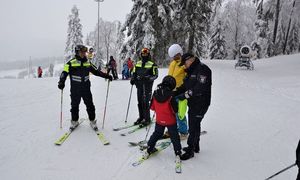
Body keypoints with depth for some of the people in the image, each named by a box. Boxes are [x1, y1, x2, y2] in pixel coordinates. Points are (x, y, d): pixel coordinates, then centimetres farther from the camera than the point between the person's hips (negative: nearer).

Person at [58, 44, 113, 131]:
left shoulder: (88, 63, 8)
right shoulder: (71, 63, -5)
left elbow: (96, 71, 13)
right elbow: (64, 73, -9)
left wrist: (106, 76, 9)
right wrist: (61, 82, -24)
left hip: (86, 88, 3)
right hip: (75, 89, -2)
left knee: (90, 105, 6)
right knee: (74, 106, 10)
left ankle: (92, 121, 20)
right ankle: (74, 121, 27)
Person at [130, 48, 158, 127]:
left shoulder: (152, 64, -3)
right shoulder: (138, 63, 14)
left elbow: (155, 75, -5)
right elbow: (134, 73, 19)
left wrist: (149, 79, -22)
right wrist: (133, 79, 0)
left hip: (147, 85, -5)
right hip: (139, 85, 6)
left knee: (146, 102, -8)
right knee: (140, 102, 11)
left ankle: (147, 119, 3)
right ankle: (141, 117, 24)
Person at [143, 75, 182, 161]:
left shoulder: (155, 93, -9)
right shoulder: (170, 96, -22)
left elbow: (152, 107, 0)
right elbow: (175, 109, -18)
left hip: (159, 120, 4)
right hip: (170, 121, -4)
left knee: (156, 134, 21)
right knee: (174, 137, 11)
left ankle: (149, 150, 26)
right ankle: (178, 153, 13)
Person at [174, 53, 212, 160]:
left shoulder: (202, 69, -17)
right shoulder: (191, 71, 14)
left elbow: (200, 89, -27)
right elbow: (185, 86, 13)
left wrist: (185, 95, -26)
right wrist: (175, 93, -3)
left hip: (200, 104, -9)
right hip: (193, 103, 9)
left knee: (193, 127, -4)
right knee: (194, 125, 18)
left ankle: (190, 150, 7)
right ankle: (195, 146, 33)